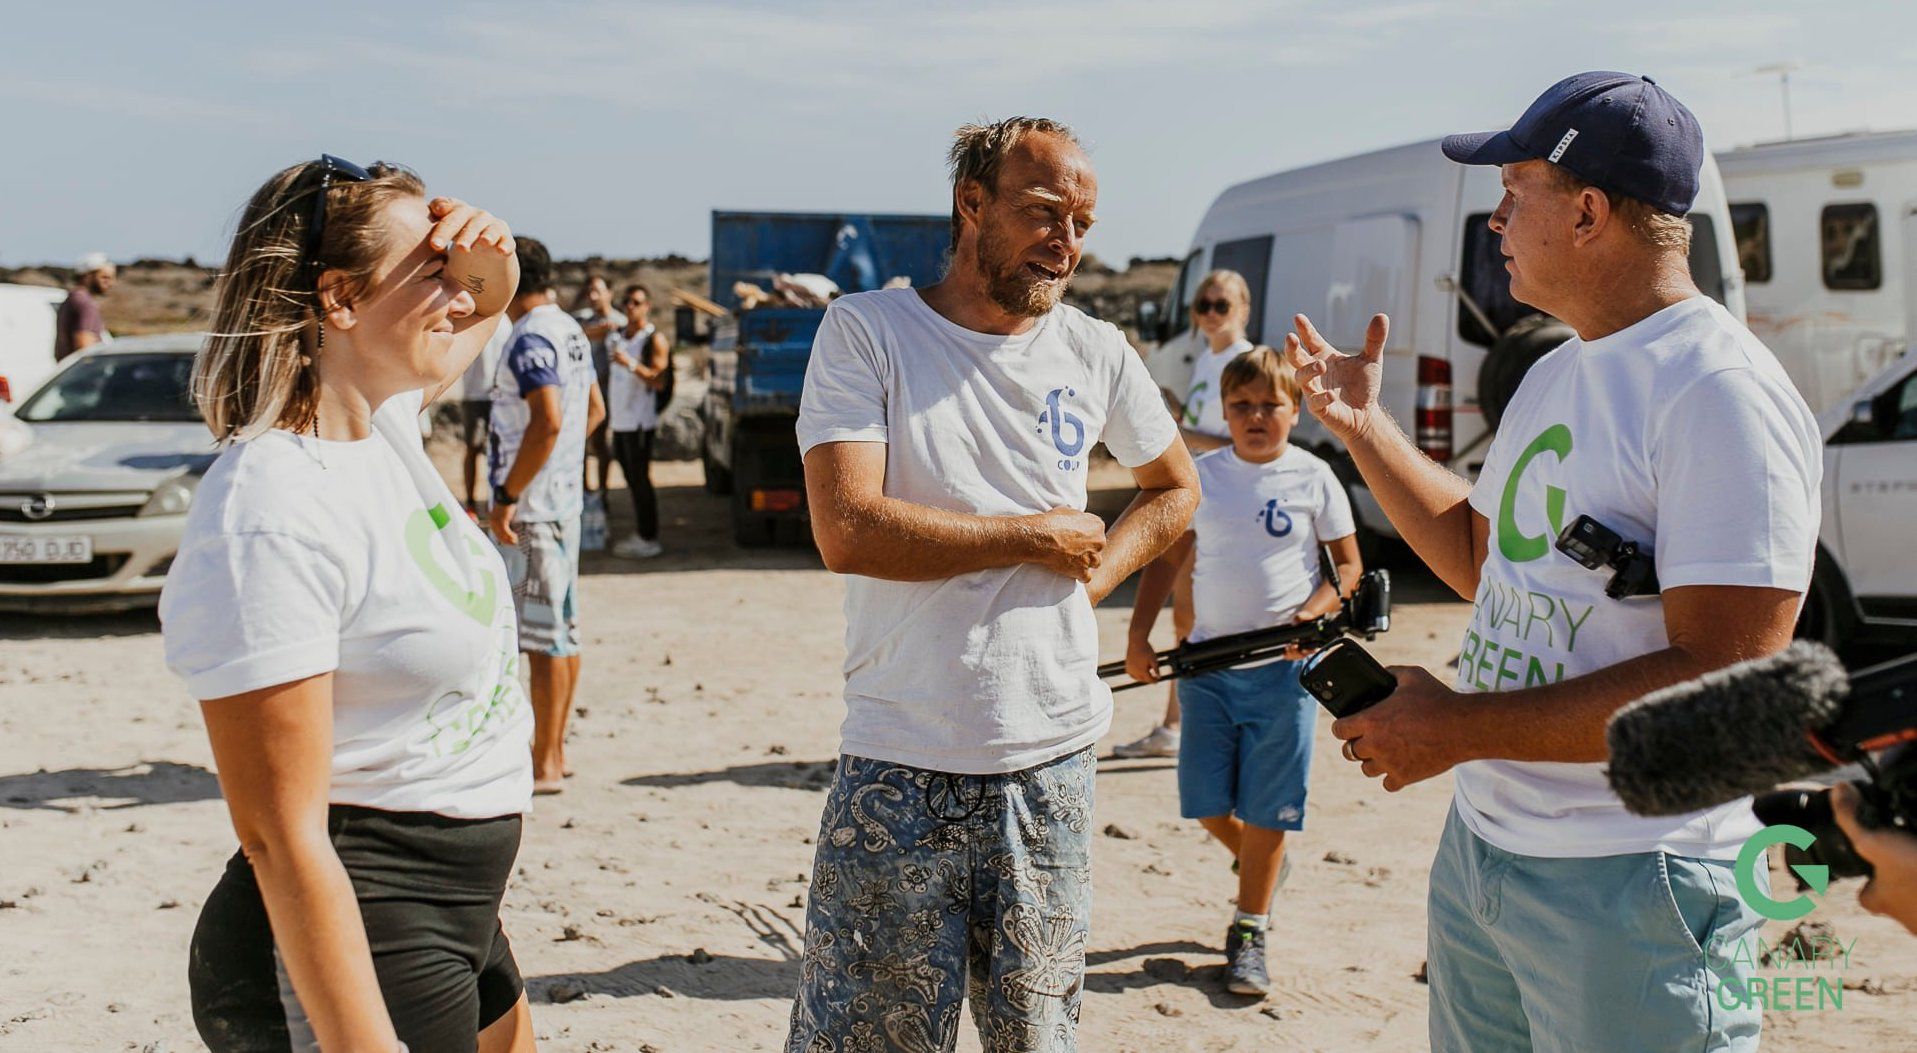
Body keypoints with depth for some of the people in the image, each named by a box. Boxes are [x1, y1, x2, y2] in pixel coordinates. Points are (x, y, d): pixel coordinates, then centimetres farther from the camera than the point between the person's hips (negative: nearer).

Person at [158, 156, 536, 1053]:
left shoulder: (381, 423, 1)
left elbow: (476, 317, 24)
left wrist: (493, 270, 1)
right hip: (348, 943, -9)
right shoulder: (268, 519, -25)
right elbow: (284, 842, -26)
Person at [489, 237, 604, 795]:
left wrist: (507, 496, -23)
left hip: (531, 505, -10)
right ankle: (554, 752, 22)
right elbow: (594, 409, 24)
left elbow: (547, 420, -28)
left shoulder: (530, 340, -16)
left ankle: (544, 764, 0)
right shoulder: (571, 331, 13)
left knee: (542, 634, -5)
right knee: (562, 630, 13)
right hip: (565, 498, 10)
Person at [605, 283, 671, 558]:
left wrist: (632, 365, -29)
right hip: (619, 419, 8)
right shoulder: (616, 335, 15)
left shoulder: (655, 339, -8)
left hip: (640, 421, -8)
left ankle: (649, 539, -3)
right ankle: (639, 533, 19)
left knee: (640, 479, -7)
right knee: (631, 478, 12)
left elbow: (658, 381, -17)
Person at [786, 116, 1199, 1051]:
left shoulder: (1096, 353, 5)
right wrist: (1040, 536, -10)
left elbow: (1175, 487, 23)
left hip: (1050, 763, 4)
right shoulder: (865, 332, -7)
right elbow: (847, 533, -19)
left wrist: (1094, 575, 4)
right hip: (898, 769, -3)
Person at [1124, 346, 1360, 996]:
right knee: (1205, 802, 6)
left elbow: (1349, 564, 4)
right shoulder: (1202, 476, 3)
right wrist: (1138, 635, -2)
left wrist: (1314, 610, -15)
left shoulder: (1313, 478, -2)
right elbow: (1169, 558, 8)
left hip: (1283, 667, -2)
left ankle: (1248, 934, 18)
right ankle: (1254, 862, 38)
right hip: (1208, 662, 2)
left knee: (1266, 809, 3)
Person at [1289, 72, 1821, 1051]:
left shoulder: (1723, 394, -19)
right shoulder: (1552, 377, 12)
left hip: (1627, 891, -9)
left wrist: (1458, 726, -23)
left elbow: (1720, 685, -25)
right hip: (1476, 847, 9)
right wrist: (1364, 428, 17)